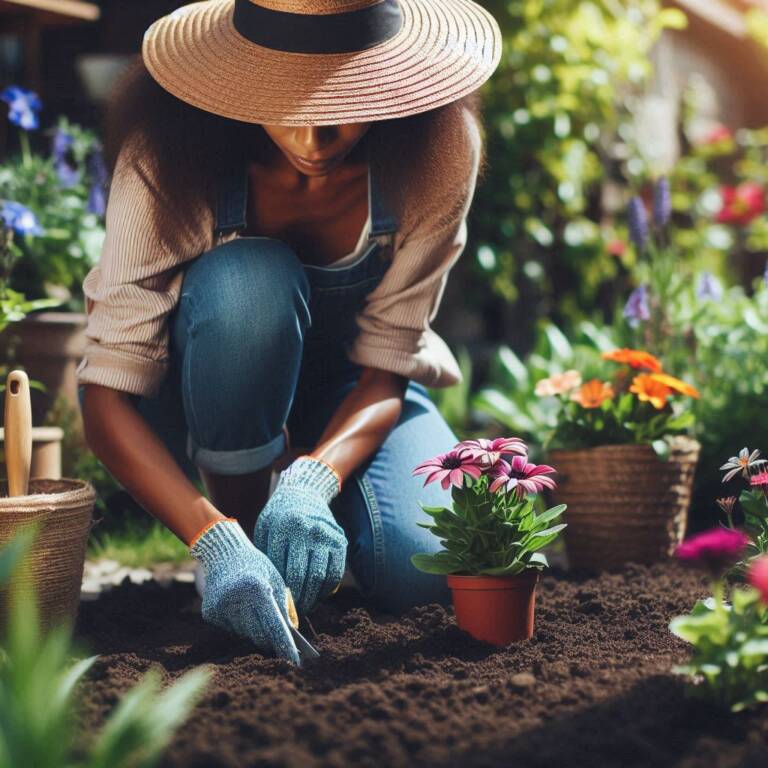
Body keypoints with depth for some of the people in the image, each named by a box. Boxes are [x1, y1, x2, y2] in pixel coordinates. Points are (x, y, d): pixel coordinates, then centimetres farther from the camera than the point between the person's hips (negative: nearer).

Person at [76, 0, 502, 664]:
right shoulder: (170, 158, -30)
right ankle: (241, 518, -12)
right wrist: (216, 543, -45)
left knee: (428, 566, -27)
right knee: (249, 284, -37)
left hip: (349, 392, 1)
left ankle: (292, 473, 7)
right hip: (209, 390, -1)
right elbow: (109, 389, -31)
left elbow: (384, 365, -20)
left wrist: (313, 481, -40)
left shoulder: (440, 150, -25)